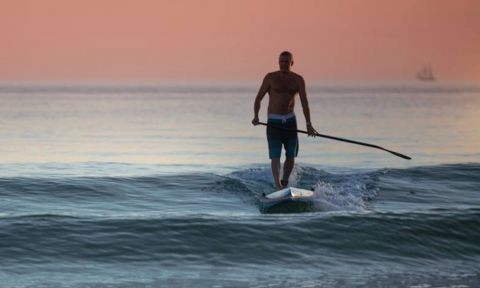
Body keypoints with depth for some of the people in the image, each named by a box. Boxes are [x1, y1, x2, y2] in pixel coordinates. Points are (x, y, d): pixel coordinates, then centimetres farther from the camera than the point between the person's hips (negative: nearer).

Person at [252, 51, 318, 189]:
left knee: (291, 156, 6)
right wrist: (256, 116, -15)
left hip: (290, 120, 3)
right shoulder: (270, 78, -3)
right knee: (275, 156, -10)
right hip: (274, 121, -3)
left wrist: (308, 124, -15)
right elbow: (258, 98, -1)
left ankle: (285, 183, 21)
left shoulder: (298, 80, 1)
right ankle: (278, 186, -15)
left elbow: (304, 102, -5)